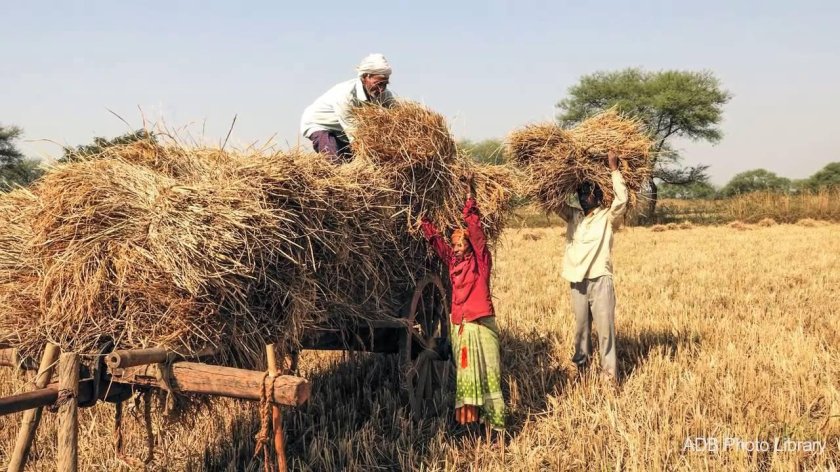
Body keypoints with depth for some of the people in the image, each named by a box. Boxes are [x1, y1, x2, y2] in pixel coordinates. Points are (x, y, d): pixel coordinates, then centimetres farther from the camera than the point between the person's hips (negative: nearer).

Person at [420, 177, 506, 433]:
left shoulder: (480, 260, -4)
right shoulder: (453, 262, 11)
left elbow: (476, 230, -14)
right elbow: (436, 240, 17)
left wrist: (469, 197, -17)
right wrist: (424, 219, 15)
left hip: (480, 325, -6)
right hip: (459, 325, 6)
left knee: (486, 373, -4)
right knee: (464, 371, 9)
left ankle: (495, 423, -1)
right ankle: (469, 416, 16)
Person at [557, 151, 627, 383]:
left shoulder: (607, 217, 1)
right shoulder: (572, 216, 12)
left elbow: (622, 199, -15)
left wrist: (614, 169, -13)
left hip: (600, 280, -4)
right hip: (578, 281, 4)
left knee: (605, 326, -5)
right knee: (581, 325, 12)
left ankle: (609, 371, -3)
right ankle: (581, 362, 25)